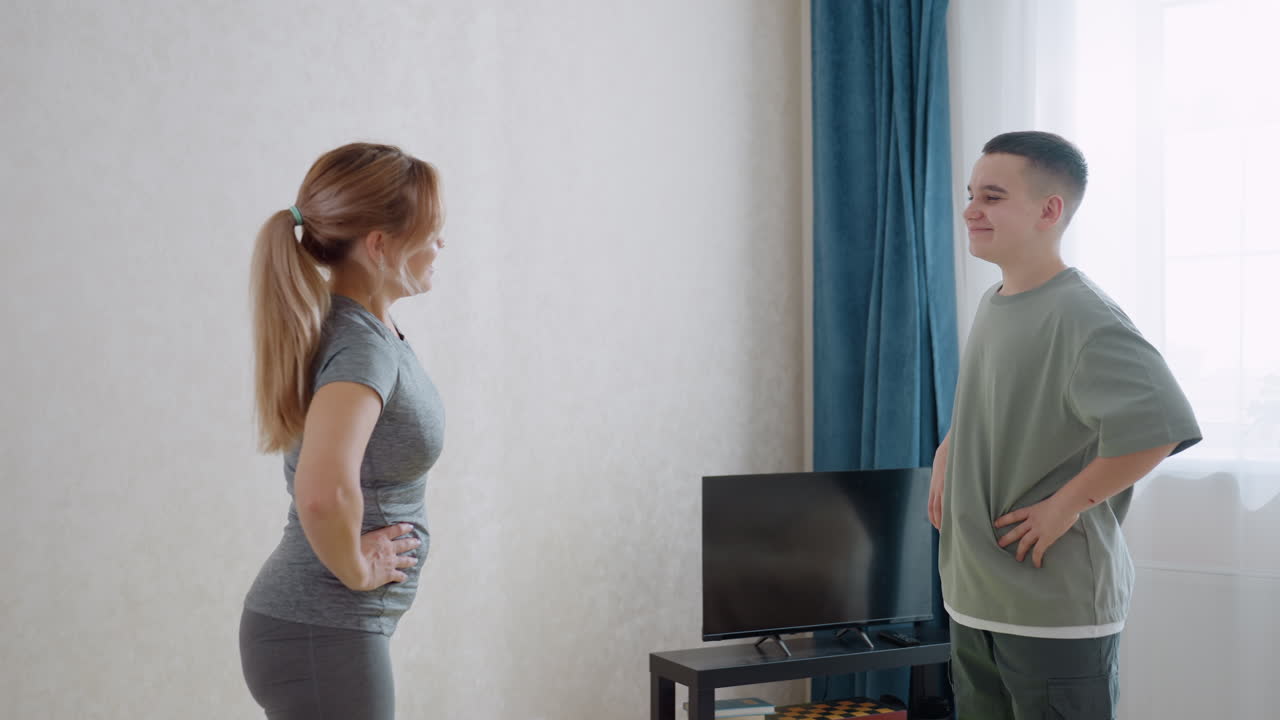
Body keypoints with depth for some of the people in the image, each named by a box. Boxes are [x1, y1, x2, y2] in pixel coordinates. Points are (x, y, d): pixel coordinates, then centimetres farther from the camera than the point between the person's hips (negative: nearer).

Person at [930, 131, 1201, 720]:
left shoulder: (1083, 317, -17)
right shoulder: (991, 306, 10)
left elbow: (1160, 424, -30)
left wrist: (1065, 505, -22)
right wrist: (947, 452, 12)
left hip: (1057, 610, -8)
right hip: (973, 600, 8)